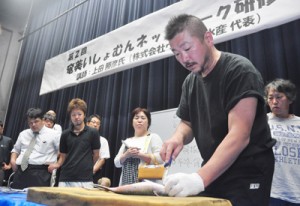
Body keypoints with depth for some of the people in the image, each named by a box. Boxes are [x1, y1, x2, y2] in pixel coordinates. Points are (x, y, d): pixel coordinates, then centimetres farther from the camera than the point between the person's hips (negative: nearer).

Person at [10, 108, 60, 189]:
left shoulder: (52, 134, 1)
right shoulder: (23, 134, 19)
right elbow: (16, 149, 29)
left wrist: (55, 163, -8)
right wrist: (13, 160, 11)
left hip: (40, 173, -5)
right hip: (21, 171, 5)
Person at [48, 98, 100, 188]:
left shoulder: (93, 133, -4)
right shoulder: (65, 134, 6)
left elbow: (96, 155, 4)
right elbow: (63, 156, 11)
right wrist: (57, 164, -8)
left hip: (85, 179, -3)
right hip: (65, 179, 3)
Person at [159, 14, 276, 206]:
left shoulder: (239, 70, -17)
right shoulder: (190, 82, 5)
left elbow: (239, 135, -25)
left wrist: (200, 178, -34)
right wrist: (179, 136, -13)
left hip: (247, 174, -6)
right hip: (212, 174, 6)